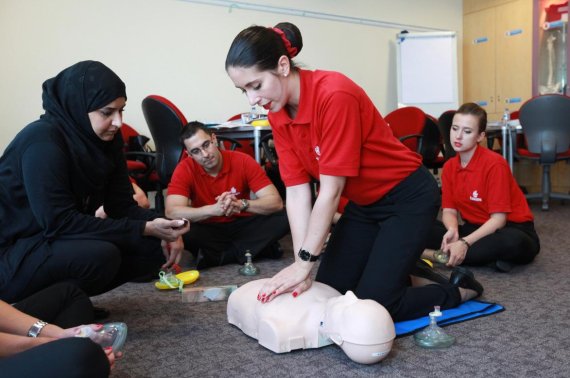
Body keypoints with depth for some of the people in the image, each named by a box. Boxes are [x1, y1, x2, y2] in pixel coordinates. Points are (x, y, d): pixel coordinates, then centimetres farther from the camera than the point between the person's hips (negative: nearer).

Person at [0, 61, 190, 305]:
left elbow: (123, 205, -2)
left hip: (64, 240, 8)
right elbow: (60, 222, -29)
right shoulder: (43, 142, -24)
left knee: (155, 247, -6)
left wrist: (160, 229, -21)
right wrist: (145, 229, -30)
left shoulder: (105, 139, -2)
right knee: (100, 255, -34)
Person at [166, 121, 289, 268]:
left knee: (283, 218, -24)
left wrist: (242, 204, -38)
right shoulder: (185, 169, -15)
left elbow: (276, 202, -20)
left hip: (242, 226, 1)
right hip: (207, 230, 0)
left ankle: (214, 256, -21)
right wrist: (215, 209, -40)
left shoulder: (243, 161, -15)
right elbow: (172, 212, -28)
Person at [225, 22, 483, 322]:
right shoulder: (278, 114, -7)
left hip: (408, 198, -7)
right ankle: (400, 265, 30)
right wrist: (301, 266, -14)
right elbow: (296, 191, -9)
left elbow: (331, 190, -27)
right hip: (363, 204, 7)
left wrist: (304, 262, -22)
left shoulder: (334, 94, -30)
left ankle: (459, 290, 15)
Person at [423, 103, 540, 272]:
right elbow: (449, 210, 0)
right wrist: (452, 231, -23)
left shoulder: (494, 164, -18)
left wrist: (465, 243, -30)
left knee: (513, 242, -41)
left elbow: (498, 219, -21)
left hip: (512, 229, -5)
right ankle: (487, 255, -21)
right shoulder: (449, 167, 0)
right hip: (477, 229, 5)